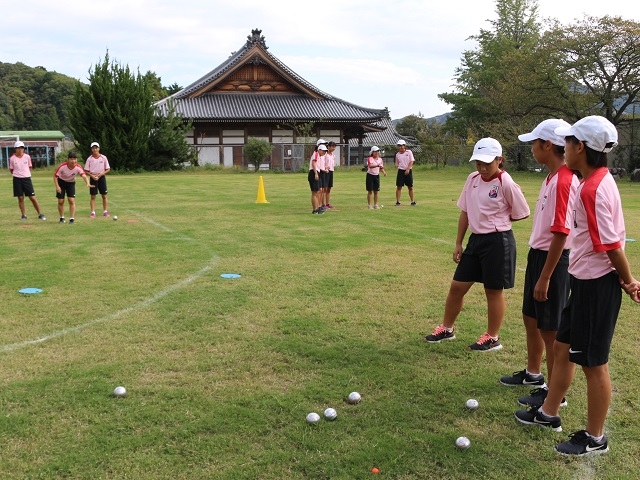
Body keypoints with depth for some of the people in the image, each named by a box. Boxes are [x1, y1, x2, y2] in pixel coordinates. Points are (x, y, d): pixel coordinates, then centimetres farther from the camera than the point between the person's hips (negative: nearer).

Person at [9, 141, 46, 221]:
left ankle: (40, 214, 7)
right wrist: (17, 174, 1)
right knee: (20, 198, 4)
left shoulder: (27, 156, 0)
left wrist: (25, 173, 7)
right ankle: (23, 215, 13)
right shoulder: (12, 158, -2)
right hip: (17, 180, 0)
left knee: (32, 197, -1)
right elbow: (11, 169, 8)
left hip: (27, 178, 0)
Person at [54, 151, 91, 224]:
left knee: (71, 200, -11)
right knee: (60, 201, -1)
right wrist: (57, 186, -21)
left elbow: (84, 176, -41)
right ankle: (62, 218, 18)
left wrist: (88, 184, -60)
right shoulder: (63, 166, -26)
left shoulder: (78, 167, -25)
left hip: (71, 183, 1)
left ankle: (72, 219, -3)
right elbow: (55, 175, -14)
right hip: (61, 182, -1)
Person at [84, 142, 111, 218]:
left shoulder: (103, 158, -1)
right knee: (93, 196, 1)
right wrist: (92, 176, -15)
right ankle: (93, 212, 3)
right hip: (93, 178, 0)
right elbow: (86, 170, 1)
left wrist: (101, 174, -13)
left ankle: (105, 211, 12)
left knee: (104, 195, 3)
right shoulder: (89, 159, -1)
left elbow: (108, 169, 2)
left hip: (101, 177, 0)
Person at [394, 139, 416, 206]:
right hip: (401, 171, 1)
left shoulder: (409, 152, 1)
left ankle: (413, 201, 14)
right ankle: (398, 202, 1)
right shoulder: (397, 154, 8)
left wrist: (408, 169, -16)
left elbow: (412, 161, -5)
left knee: (410, 187, 5)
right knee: (399, 187, -3)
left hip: (408, 171, -1)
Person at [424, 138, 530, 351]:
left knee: (493, 290, 6)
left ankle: (492, 338, 22)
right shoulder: (472, 179, 5)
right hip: (476, 239, 7)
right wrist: (458, 243, 11)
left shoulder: (506, 183, -14)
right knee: (457, 286, 11)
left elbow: (522, 214, -5)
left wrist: (497, 221, 4)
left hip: (498, 242, -6)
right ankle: (446, 329, 28)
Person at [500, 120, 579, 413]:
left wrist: (545, 278, -23)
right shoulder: (551, 178, 9)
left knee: (550, 329, 2)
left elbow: (560, 234, -24)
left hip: (553, 260, -10)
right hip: (538, 254, 10)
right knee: (531, 319, 22)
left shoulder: (563, 181, -22)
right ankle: (533, 374, 41)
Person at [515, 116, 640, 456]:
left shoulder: (592, 189, -23)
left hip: (596, 286, -10)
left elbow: (612, 245, -21)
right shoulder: (600, 180, 8)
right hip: (586, 281, 10)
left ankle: (595, 438, 22)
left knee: (594, 362, 5)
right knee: (562, 347, 20)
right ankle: (548, 413, 37)